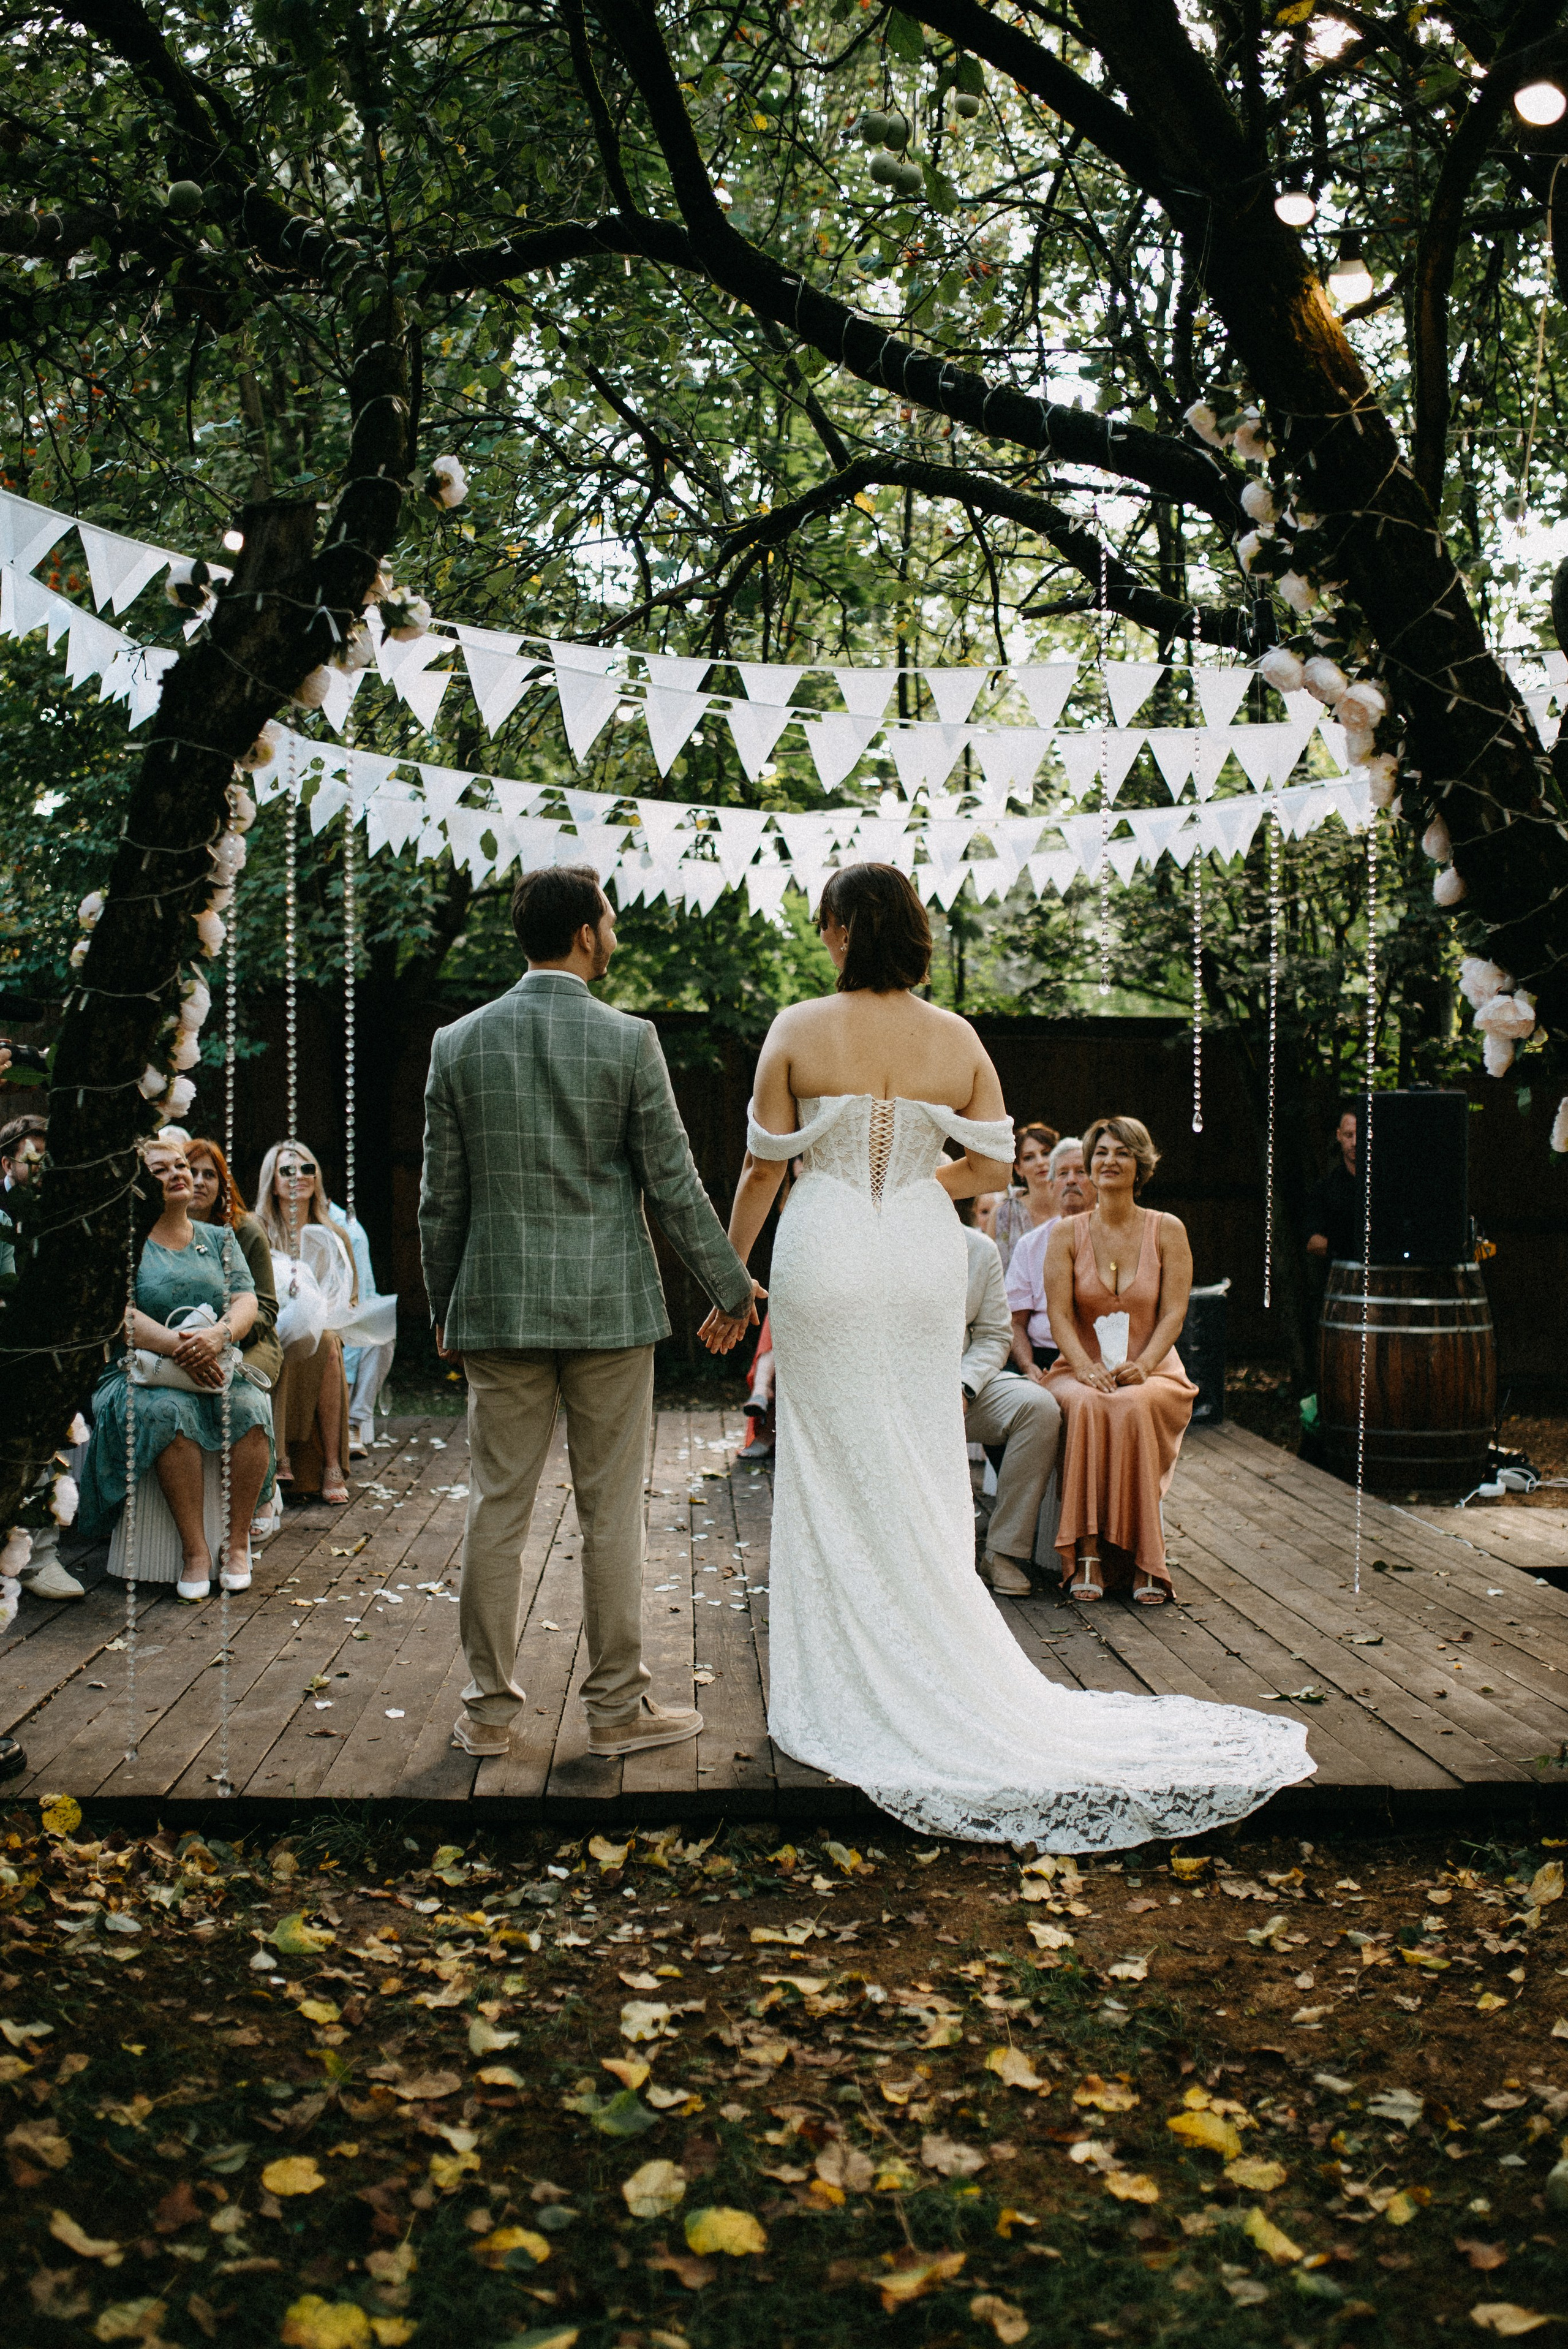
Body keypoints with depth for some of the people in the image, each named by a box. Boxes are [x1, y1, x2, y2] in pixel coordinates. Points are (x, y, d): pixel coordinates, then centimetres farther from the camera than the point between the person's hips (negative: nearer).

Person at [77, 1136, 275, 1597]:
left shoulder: (220, 1238, 16)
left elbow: (246, 1302, 3)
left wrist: (219, 1334, -21)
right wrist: (176, 1346, -27)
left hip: (218, 1369, 3)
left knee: (251, 1408, -29)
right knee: (169, 1412, -36)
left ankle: (238, 1541, -19)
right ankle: (194, 1549, -30)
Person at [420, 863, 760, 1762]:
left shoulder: (458, 1043, 1)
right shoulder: (628, 1040, -7)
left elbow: (441, 1197, 4)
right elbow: (673, 1183, -4)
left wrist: (444, 1308, 15)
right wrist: (732, 1284, 7)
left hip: (498, 1307, 3)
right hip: (610, 1308, -2)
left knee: (498, 1509, 8)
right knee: (612, 1511, 6)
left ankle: (491, 1710, 17)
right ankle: (619, 1707, 15)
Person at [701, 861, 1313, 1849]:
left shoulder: (797, 1031, -6)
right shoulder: (957, 1038, 2)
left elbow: (762, 1168, -3)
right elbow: (993, 1166, 5)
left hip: (826, 1258, -2)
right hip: (925, 1260, 3)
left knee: (834, 1475, 7)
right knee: (921, 1474, 12)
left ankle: (848, 1700, 15)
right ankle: (934, 1687, 22)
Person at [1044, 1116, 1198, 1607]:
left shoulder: (1167, 1231, 6)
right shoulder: (1068, 1232, 8)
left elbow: (1174, 1313, -2)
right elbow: (1059, 1312, -2)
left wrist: (1142, 1365, -20)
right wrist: (1084, 1365, -20)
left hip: (1152, 1374, 0)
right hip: (1081, 1371, 1)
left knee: (1134, 1407, -36)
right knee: (1087, 1404, -35)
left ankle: (1143, 1558, -31)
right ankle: (1088, 1553, -35)